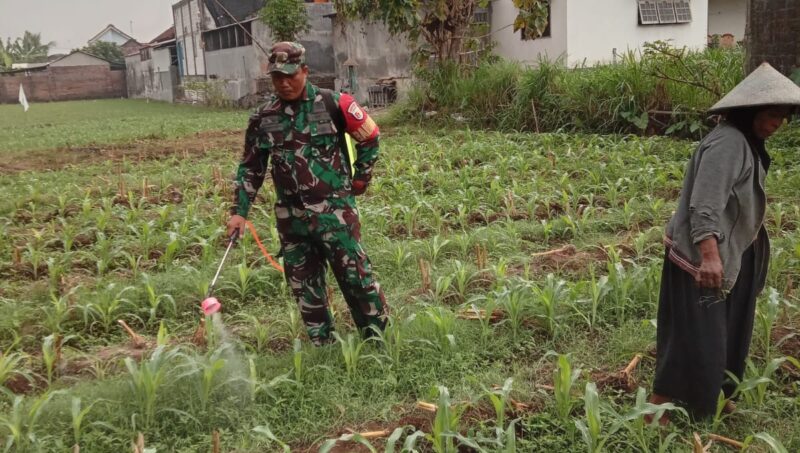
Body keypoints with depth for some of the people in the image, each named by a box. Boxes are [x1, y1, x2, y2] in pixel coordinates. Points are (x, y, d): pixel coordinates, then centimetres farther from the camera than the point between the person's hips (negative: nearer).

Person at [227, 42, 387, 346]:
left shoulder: (331, 104, -7)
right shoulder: (263, 118, 4)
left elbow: (369, 138, 6)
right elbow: (251, 168, 11)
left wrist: (361, 177, 9)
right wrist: (240, 211, 4)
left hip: (334, 210, -4)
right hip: (291, 216, 4)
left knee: (356, 275, -1)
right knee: (304, 285, 10)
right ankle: (322, 345, 25)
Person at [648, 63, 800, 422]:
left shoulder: (746, 142, 12)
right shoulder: (728, 143, -21)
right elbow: (705, 204, -31)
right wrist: (709, 256, -40)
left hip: (731, 254, 10)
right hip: (703, 255, -10)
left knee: (724, 330, 19)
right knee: (694, 333, -4)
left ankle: (710, 396, 35)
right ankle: (659, 405, 7)